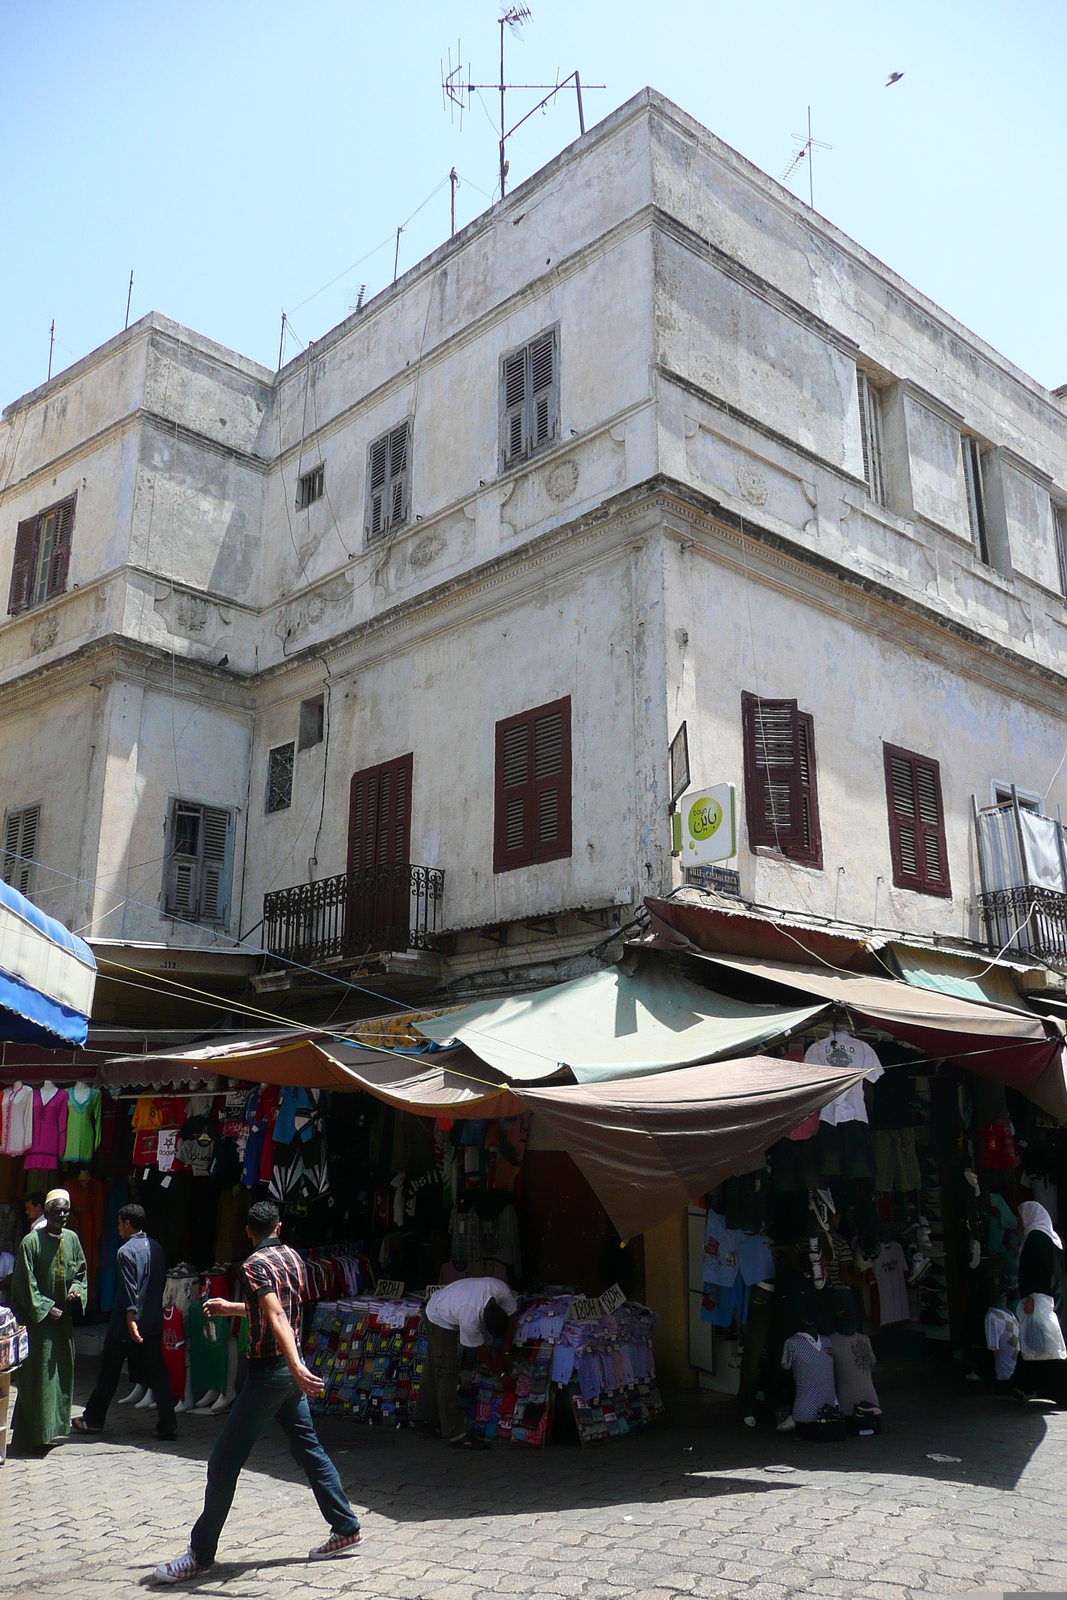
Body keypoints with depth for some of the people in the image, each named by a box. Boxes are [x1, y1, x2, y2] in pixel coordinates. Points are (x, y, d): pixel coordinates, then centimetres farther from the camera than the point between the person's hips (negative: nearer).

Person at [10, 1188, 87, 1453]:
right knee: (39, 1374, -5)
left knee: (63, 1370, 10)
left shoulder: (72, 1239, 5)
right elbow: (25, 1284, -10)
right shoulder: (31, 1242, -11)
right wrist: (46, 1308, -13)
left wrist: (77, 1291, -5)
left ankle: (53, 1427, 21)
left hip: (64, 1317, 6)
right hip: (38, 1317, -5)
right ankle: (33, 1436, 3)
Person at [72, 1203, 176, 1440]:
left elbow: (129, 1290, -19)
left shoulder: (126, 1251, -14)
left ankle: (92, 1420, 26)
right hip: (154, 1323, 6)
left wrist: (131, 1321, -19)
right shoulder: (156, 1248, 7)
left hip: (126, 1323, -6)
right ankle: (167, 1426, 0)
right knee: (156, 1373, 4)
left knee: (109, 1372, 12)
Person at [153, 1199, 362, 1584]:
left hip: (268, 1371, -8)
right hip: (290, 1368, 8)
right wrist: (231, 1308, 30)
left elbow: (276, 1317, -29)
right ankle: (346, 1528, 22)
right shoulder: (292, 1257, 8)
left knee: (224, 1463, 1)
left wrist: (297, 1368, -38)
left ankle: (200, 1554, 9)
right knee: (308, 1449, 17)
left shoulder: (254, 1265, -16)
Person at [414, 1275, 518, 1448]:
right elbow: (482, 1350, -24)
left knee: (433, 1368, 19)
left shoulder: (501, 1289, -31)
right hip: (440, 1319, -7)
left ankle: (425, 1419, 32)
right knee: (446, 1374, -8)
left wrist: (506, 1353, -6)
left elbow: (512, 1314, -10)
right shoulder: (469, 1318, -41)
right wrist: (501, 1374, -11)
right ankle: (456, 1435, -6)